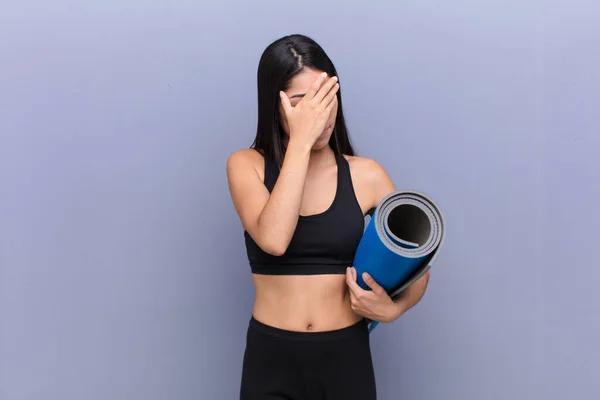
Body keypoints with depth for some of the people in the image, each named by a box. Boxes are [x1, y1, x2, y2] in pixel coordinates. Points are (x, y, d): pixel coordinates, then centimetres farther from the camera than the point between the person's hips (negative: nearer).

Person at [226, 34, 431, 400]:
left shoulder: (365, 175, -4)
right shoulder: (247, 165, -6)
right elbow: (273, 240, -24)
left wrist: (392, 309, -16)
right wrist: (300, 140, -23)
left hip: (346, 358, 1)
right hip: (271, 361, -1)